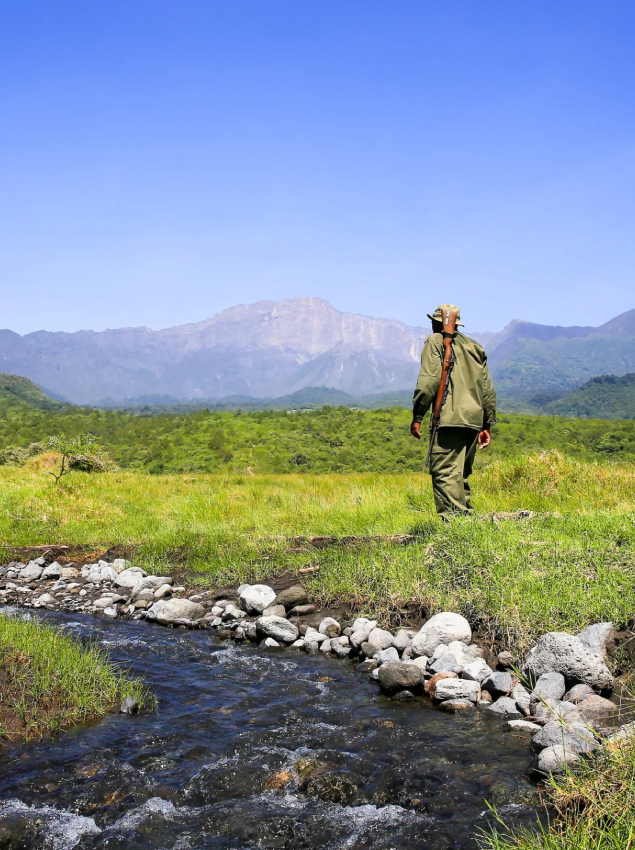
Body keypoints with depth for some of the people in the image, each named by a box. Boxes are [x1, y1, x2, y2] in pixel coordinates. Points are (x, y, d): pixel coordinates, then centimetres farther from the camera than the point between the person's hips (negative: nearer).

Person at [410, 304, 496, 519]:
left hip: (450, 418, -7)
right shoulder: (474, 346, 24)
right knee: (461, 473, 14)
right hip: (474, 419, 7)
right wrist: (487, 424, 23)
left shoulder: (435, 342, 4)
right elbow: (487, 389, 21)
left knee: (444, 471, -11)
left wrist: (417, 416, -7)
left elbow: (429, 380, -9)